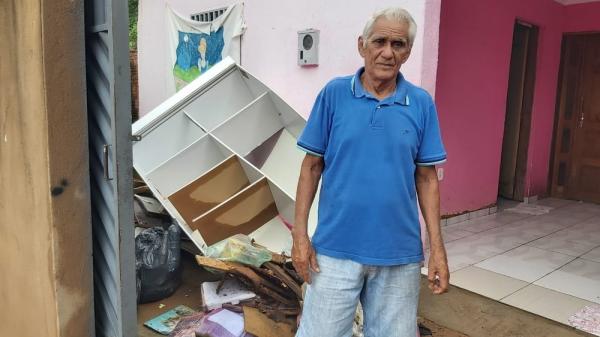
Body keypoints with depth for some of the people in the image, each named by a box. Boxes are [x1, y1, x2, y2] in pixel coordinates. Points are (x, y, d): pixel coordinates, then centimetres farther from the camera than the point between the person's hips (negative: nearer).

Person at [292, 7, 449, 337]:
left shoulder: (422, 104, 0)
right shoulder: (334, 93, -4)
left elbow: (427, 178, 3)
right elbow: (312, 166, -1)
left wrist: (437, 247, 0)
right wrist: (300, 234, -5)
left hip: (399, 254, 2)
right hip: (335, 249, -1)